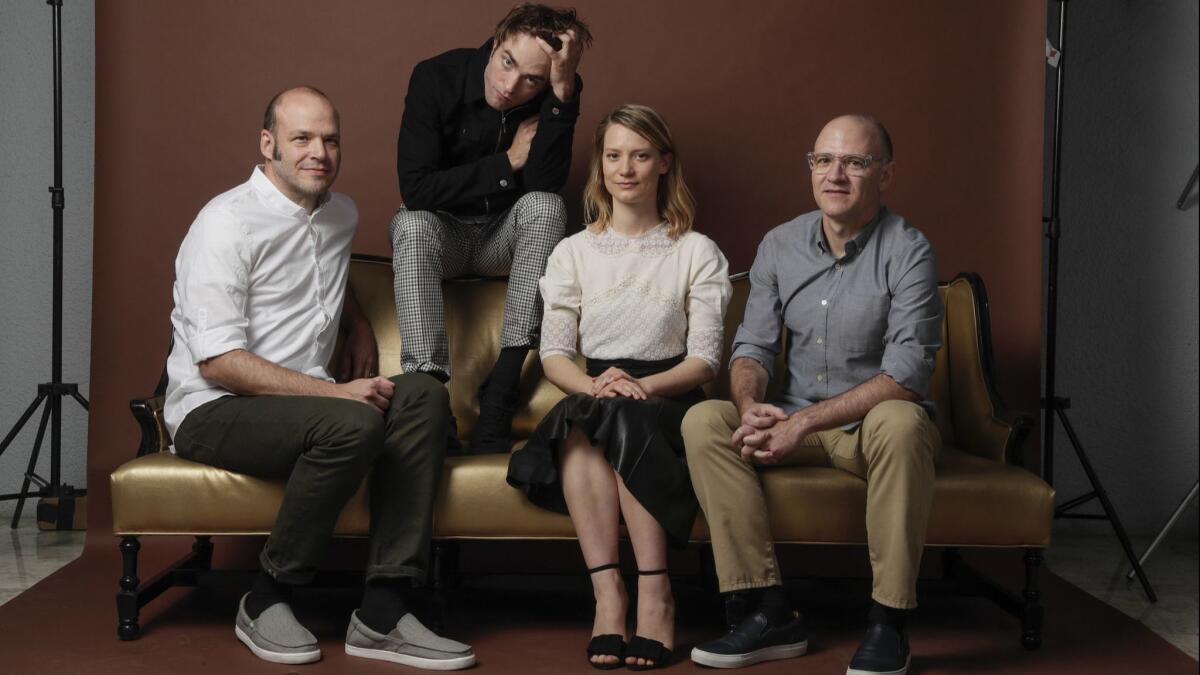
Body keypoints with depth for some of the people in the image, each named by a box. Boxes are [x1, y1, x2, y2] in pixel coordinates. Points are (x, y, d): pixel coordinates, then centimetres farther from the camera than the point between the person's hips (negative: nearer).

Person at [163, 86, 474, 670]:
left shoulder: (342, 215, 13)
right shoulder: (227, 222, -12)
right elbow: (217, 361, -19)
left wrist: (358, 323, 17)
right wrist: (337, 393, -23)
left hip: (305, 402, 8)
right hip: (213, 410, -7)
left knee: (422, 396, -16)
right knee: (354, 424, -33)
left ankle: (382, 613, -20)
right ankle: (266, 601, -13)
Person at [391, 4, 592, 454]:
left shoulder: (556, 94, -14)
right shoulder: (437, 78, -18)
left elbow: (544, 184, -27)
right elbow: (415, 189, -23)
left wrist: (563, 92, -35)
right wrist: (508, 162, -23)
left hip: (505, 235, 2)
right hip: (439, 231, -1)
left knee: (547, 206, -29)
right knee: (412, 225, -34)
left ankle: (503, 385, -31)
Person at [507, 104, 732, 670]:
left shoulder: (697, 252, 10)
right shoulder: (574, 252, 15)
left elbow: (705, 358, 1)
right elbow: (553, 353, 6)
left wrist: (644, 386, -19)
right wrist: (592, 384, -17)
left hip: (669, 402, -1)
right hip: (592, 393, 2)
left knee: (625, 419, -37)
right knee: (578, 418, -35)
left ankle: (653, 591, -35)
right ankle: (607, 590, -38)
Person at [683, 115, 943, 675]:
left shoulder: (906, 251, -11)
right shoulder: (780, 245, 5)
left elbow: (906, 375, -20)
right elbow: (753, 345, 5)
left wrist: (803, 422, -26)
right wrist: (751, 406, -19)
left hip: (875, 424, -4)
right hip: (795, 422, 4)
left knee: (900, 423, -38)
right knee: (703, 421, -20)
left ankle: (888, 623, -25)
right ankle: (767, 612, -21)